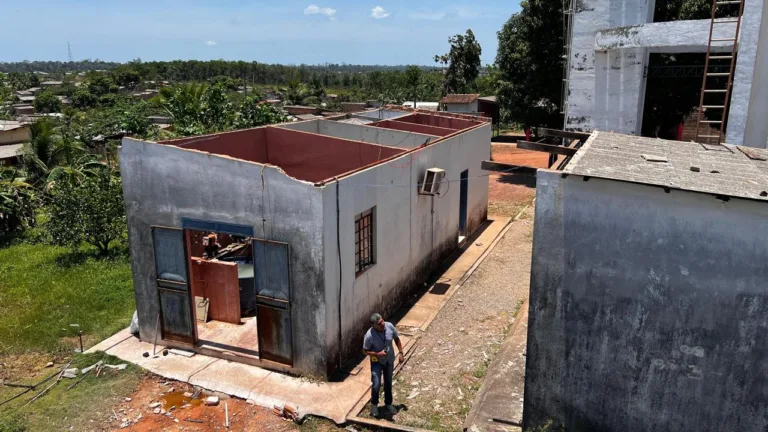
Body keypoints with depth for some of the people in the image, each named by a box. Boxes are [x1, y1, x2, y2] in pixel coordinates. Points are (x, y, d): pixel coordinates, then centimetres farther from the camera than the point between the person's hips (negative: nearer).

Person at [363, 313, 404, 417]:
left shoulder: (389, 326, -19)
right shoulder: (369, 336, -29)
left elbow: (396, 339, 0)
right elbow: (365, 351, -14)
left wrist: (400, 352, -1)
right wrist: (378, 354, -28)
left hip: (389, 360, 4)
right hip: (377, 361, -4)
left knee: (388, 383, 18)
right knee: (376, 384, -6)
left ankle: (388, 404, 40)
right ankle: (374, 405, 22)